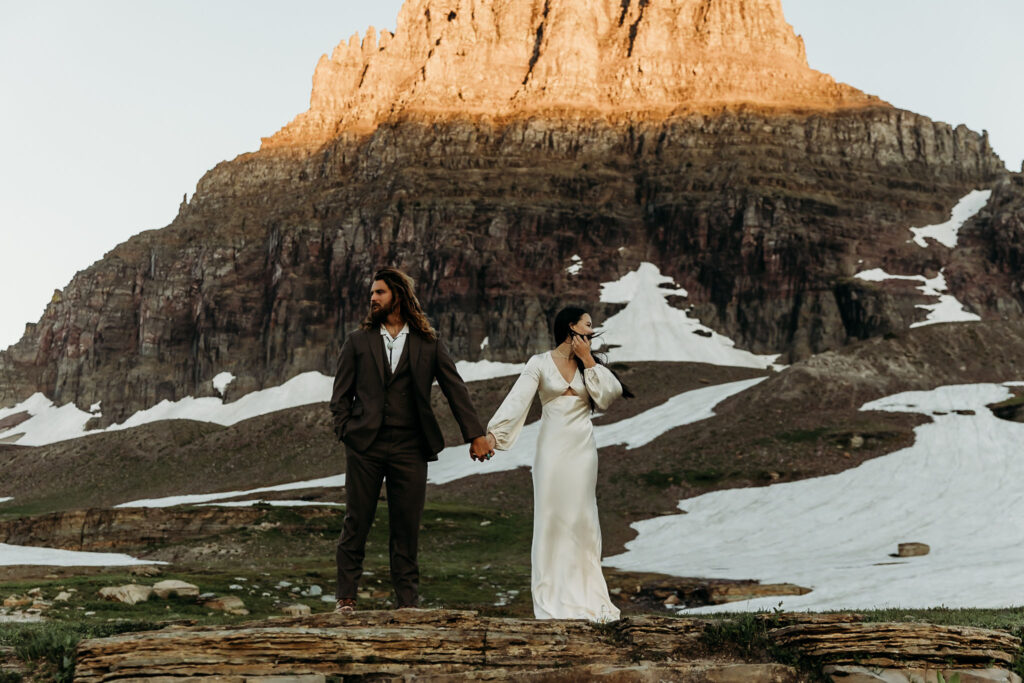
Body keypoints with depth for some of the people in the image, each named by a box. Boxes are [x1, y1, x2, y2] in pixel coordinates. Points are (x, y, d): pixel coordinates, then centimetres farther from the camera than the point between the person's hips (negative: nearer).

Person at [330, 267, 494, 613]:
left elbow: (456, 390, 6)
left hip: (410, 449, 0)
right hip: (364, 447, 0)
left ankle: (408, 603, 13)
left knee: (407, 528, 4)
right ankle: (346, 598, 14)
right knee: (356, 523, 3)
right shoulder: (358, 341, 10)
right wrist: (346, 433, -3)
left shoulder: (428, 344, 8)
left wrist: (475, 434, -2)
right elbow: (340, 395, 11)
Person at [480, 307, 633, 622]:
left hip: (582, 449, 3)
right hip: (552, 448, -3)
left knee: (582, 519, 6)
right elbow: (517, 400, -12)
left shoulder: (589, 364, 11)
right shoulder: (540, 363, -2)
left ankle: (584, 595, 13)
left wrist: (587, 360, -6)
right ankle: (552, 599, 8)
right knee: (551, 518, 0)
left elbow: (611, 393, -4)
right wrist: (492, 432, -24)